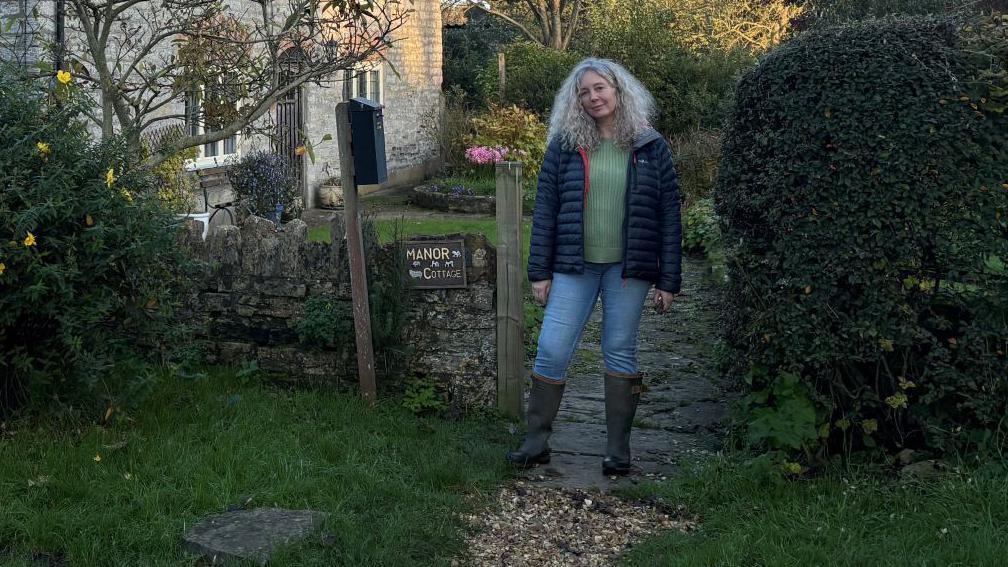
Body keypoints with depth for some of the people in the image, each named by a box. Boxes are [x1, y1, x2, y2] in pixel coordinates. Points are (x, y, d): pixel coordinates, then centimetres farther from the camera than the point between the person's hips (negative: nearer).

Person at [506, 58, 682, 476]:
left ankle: (618, 450, 16)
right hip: (574, 267, 1)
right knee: (551, 351, -3)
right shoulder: (564, 145, 3)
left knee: (620, 353, 7)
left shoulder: (650, 147, 2)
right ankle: (535, 443, 12)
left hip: (628, 268, 0)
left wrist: (668, 280, -2)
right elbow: (545, 210, 3)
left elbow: (669, 216, 2)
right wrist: (540, 272, -1)